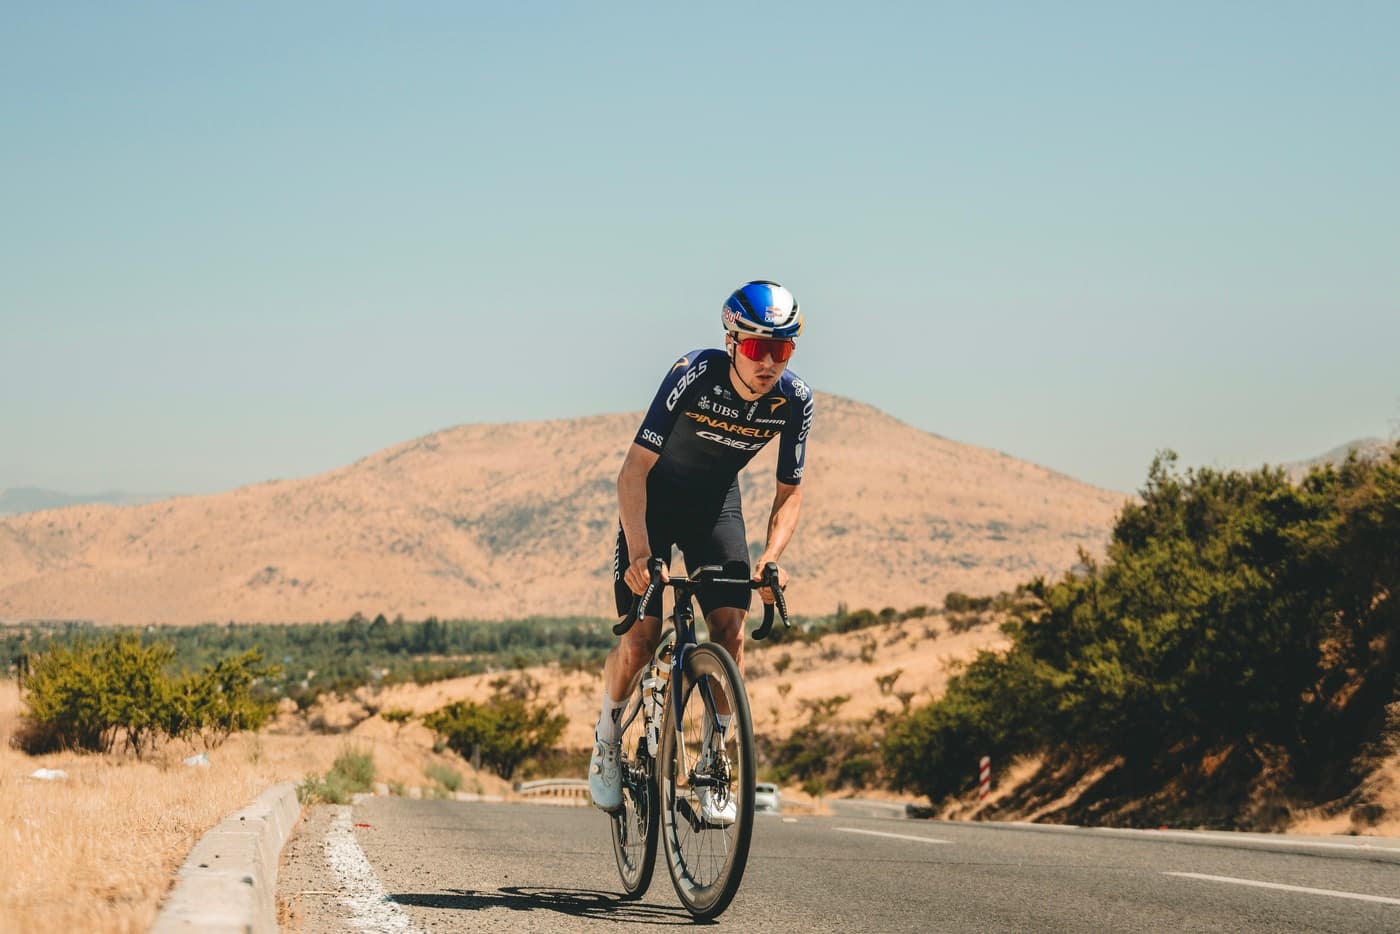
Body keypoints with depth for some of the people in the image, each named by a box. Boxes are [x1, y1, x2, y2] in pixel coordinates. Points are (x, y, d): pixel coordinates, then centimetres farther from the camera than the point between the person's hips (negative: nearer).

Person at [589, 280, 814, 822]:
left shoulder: (794, 401, -20)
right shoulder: (695, 376, -31)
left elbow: (790, 492, -9)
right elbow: (634, 470, -32)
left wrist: (771, 559, -27)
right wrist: (639, 552, -44)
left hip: (716, 504, 3)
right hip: (654, 499, -3)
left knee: (730, 630, -16)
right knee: (641, 639, -13)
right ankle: (607, 737, 15)